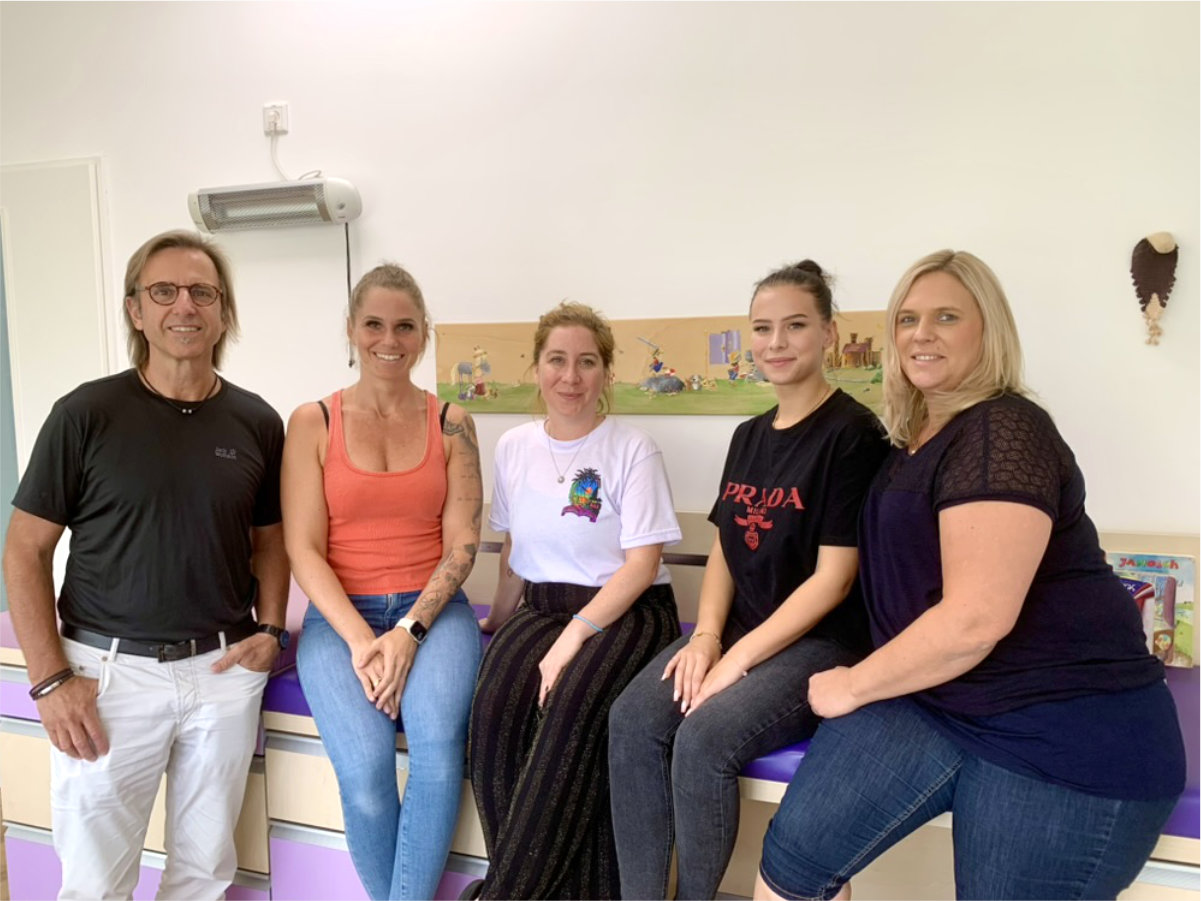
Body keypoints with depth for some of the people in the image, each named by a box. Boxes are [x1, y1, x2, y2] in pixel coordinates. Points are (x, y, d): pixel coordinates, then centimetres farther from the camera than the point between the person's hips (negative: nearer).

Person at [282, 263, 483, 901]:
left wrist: (409, 631, -13)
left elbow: (462, 543, 0)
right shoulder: (313, 423, 3)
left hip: (432, 609, 1)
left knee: (438, 745, -27)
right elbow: (303, 550, -2)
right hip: (340, 615, 0)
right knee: (364, 767, -23)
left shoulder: (451, 424, 5)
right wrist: (361, 640, -13)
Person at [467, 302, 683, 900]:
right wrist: (501, 621, 14)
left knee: (569, 712, -31)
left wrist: (575, 636, -19)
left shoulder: (633, 450, -6)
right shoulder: (514, 447, 8)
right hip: (541, 605, 4)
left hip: (625, 612, -4)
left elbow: (642, 564, -11)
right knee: (495, 710, -25)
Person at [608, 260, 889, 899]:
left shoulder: (852, 434, -10)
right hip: (736, 632, 6)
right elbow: (724, 548, 12)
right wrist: (706, 636, -5)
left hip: (819, 644, -6)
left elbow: (833, 577, -14)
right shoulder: (749, 436, 11)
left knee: (704, 738, -27)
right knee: (631, 720, -16)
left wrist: (738, 659, -16)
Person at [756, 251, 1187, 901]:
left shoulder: (1004, 431, -16)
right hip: (930, 696, 7)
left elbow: (975, 619, -23)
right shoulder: (912, 439, 11)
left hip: (1064, 732, -7)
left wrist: (853, 687, -10)